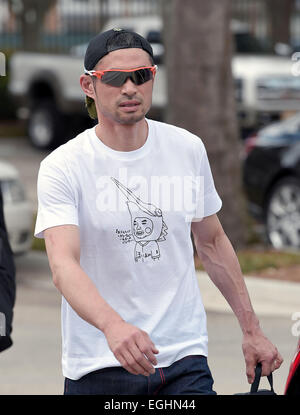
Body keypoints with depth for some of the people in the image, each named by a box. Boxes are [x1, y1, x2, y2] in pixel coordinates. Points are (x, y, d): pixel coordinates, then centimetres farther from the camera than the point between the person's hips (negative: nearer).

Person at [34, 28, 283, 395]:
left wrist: (251, 330, 13)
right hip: (97, 365, -2)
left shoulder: (188, 149, 5)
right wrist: (112, 324, -41)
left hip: (184, 358, 2)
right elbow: (63, 264, -22)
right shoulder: (62, 167, -9)